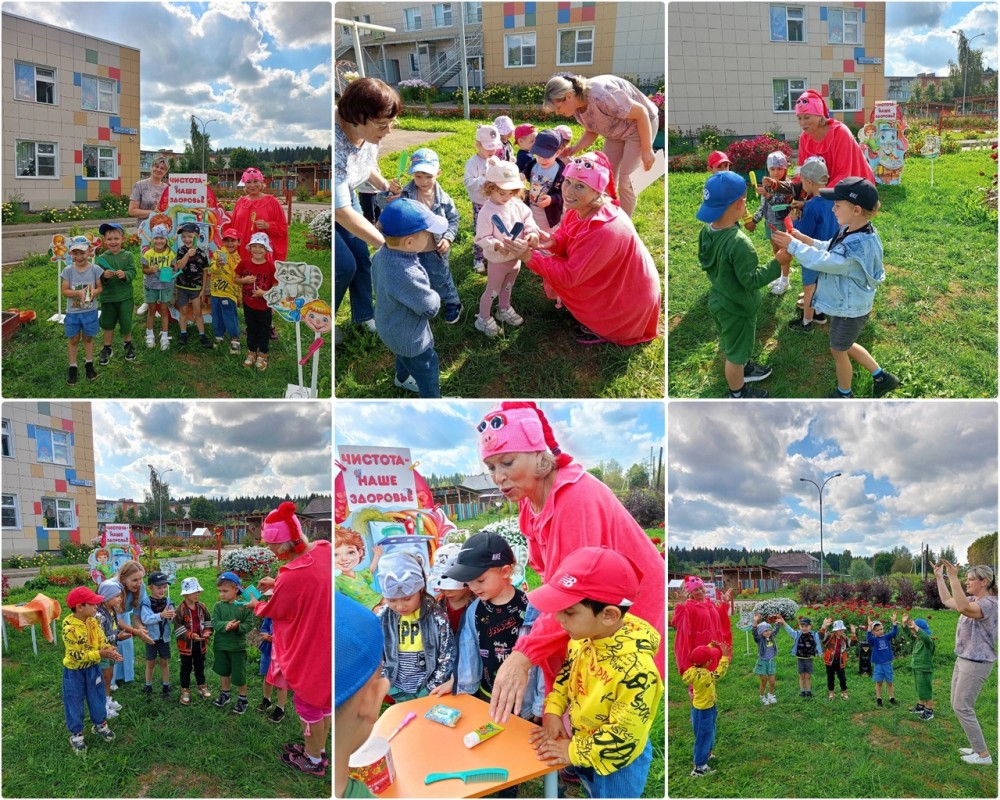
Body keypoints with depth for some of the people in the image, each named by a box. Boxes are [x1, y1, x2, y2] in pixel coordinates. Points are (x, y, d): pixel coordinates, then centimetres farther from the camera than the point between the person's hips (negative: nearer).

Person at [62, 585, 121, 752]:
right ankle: (76, 734, 25)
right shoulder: (69, 628, -29)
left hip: (92, 668, 6)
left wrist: (110, 651, -21)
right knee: (75, 702, 9)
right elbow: (76, 654, -28)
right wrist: (99, 654, -31)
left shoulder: (93, 621, -7)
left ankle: (100, 724, 39)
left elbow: (102, 641, 1)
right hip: (74, 671, -6)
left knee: (97, 697, 19)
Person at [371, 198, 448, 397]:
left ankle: (402, 378, 64)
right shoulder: (407, 276, -45)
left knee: (404, 357, 37)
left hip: (391, 327, 8)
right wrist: (434, 297, -6)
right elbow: (431, 307, -29)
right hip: (409, 336, -8)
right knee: (426, 371, 19)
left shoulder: (383, 253, -19)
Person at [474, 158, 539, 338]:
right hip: (497, 260, -6)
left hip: (516, 257, 6)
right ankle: (483, 319, 30)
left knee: (508, 287, 28)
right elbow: (482, 238, -24)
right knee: (492, 290, 11)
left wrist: (532, 234, -26)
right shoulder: (487, 212, -26)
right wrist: (497, 245, -40)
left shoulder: (517, 204, -9)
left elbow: (528, 220, -4)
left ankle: (504, 310, 52)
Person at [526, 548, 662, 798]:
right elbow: (567, 671, 6)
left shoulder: (636, 669, -38)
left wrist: (573, 751, -21)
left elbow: (623, 736, -31)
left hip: (616, 761, -6)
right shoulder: (585, 635, -15)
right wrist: (553, 712, -6)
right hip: (580, 742, 6)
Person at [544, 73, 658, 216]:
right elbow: (592, 132, 5)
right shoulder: (576, 107, -12)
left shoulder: (601, 96, -37)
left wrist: (647, 150, -23)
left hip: (641, 125, -8)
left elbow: (641, 112, -28)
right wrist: (575, 149, -15)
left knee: (625, 182, -9)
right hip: (616, 132, 8)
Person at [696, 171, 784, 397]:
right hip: (736, 307, -7)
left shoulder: (707, 231, -10)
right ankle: (737, 394, 35)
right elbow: (751, 281, -28)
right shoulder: (739, 243, -35)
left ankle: (741, 370, 54)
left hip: (717, 299, 7)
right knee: (735, 352, 15)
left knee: (728, 345, 29)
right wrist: (777, 262, -21)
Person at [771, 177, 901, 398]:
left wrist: (793, 245, -24)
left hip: (849, 309, -9)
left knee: (838, 351, 16)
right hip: (847, 304, 9)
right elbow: (830, 249, 9)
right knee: (846, 346, 29)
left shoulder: (858, 245, -37)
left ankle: (844, 394, 40)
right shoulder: (851, 231, -7)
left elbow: (822, 261, -33)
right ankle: (882, 377, 43)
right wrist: (806, 240, -7)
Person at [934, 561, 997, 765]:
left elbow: (963, 609, -42)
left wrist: (953, 578, -43)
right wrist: (939, 577, 17)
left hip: (977, 663, -10)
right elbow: (947, 601, 22)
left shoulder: (989, 603, -22)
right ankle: (977, 746, 26)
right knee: (957, 705, 16)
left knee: (962, 707, -6)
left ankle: (983, 755, 2)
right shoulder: (973, 600, 7)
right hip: (963, 659, 10)